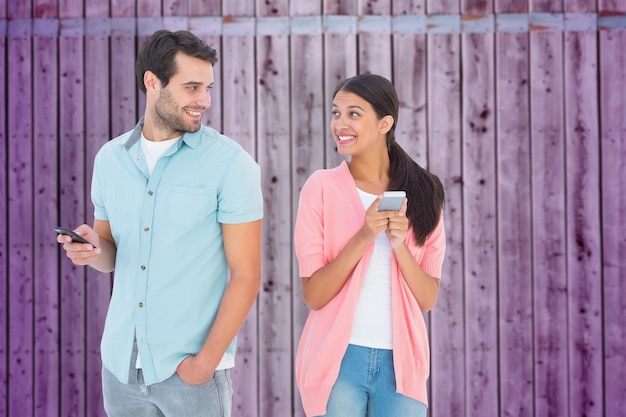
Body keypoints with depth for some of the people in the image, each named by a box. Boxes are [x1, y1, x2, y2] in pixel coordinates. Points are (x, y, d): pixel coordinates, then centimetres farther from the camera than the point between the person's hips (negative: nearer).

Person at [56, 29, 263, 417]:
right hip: (120, 362, 4)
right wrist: (92, 248, -8)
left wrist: (206, 361, -12)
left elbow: (246, 274, -9)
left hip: (191, 367, -4)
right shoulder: (110, 158, 4)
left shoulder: (230, 163, -9)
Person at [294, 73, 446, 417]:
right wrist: (363, 237, -19)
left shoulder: (422, 193, 2)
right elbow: (313, 294, -8)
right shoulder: (322, 187, -5)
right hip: (338, 359, -2)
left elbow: (428, 299, 0)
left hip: (401, 361, 2)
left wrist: (399, 244, -16)